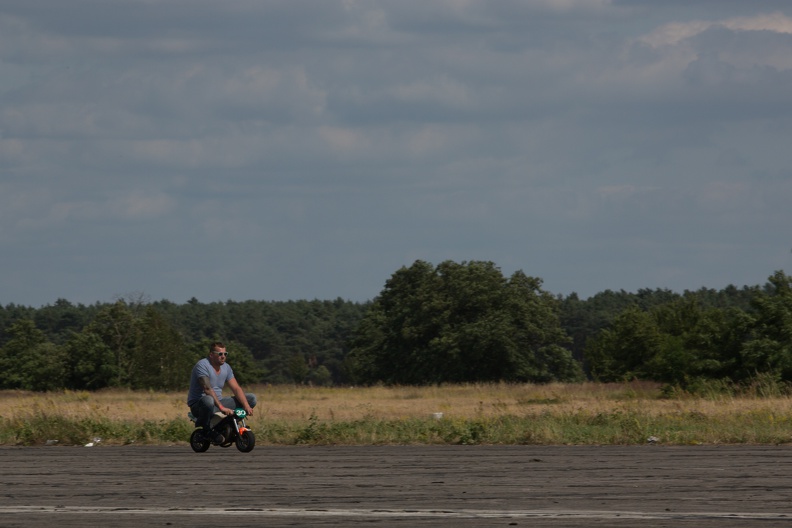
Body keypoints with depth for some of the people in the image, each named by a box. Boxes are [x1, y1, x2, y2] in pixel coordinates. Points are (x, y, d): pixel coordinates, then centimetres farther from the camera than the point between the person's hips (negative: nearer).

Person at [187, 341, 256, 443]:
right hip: (198, 404, -7)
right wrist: (221, 407, -38)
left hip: (218, 402, 8)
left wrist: (246, 406, -14)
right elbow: (207, 389, -29)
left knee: (251, 398, 1)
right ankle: (206, 428, -16)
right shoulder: (202, 365, -17)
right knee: (208, 400, -45)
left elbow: (236, 389, 3)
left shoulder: (226, 367, 9)